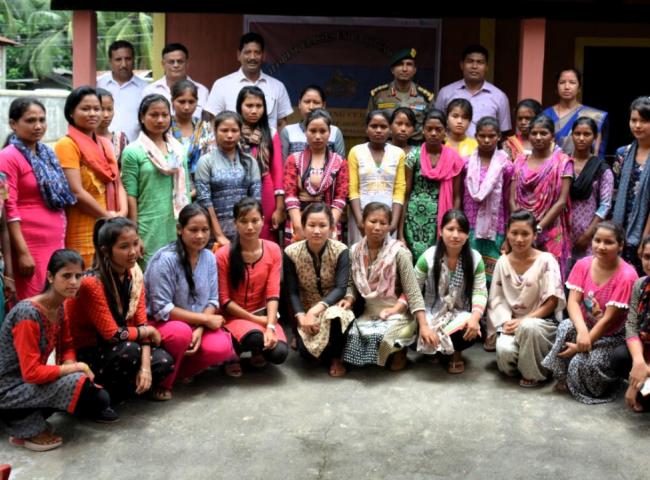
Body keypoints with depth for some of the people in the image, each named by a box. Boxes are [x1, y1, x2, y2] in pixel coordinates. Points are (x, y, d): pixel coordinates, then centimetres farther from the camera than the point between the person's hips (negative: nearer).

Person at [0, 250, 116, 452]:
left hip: (32, 382, 9)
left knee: (100, 398, -2)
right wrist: (73, 368, -20)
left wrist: (70, 364, -11)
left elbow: (66, 347, 12)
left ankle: (32, 417, 7)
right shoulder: (28, 313, -25)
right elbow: (31, 373, -28)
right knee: (80, 385, -28)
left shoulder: (59, 307, 2)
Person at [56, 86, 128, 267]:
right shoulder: (67, 145, -8)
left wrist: (122, 213, -4)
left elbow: (118, 183, 13)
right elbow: (76, 192, -15)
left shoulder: (105, 144, 16)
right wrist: (107, 216, -9)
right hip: (83, 234, -7)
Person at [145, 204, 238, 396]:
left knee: (220, 347, -24)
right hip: (162, 323, -5)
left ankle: (178, 370, 3)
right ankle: (162, 380, -11)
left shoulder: (209, 257, -2)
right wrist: (205, 319, -19)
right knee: (181, 332, -38)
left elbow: (212, 301, 0)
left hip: (198, 324, 5)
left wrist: (200, 329, -19)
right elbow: (162, 310, -21)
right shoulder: (165, 259, -21)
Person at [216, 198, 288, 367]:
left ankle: (257, 350, 11)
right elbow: (224, 300, -8)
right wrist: (255, 319, -13)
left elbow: (273, 293, -10)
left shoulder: (273, 250, -4)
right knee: (256, 337, -35)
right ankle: (233, 349, 1)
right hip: (235, 316, -2)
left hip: (262, 314, 2)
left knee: (279, 353, -25)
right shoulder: (223, 255, -11)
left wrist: (270, 326, -24)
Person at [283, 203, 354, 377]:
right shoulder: (291, 253, -10)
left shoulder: (340, 251, -13)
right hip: (306, 311, 1)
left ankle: (336, 357, -7)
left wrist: (315, 310, -33)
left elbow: (340, 289, -20)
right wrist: (302, 317, -25)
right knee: (307, 350, -27)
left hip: (333, 307, 0)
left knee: (335, 317, -37)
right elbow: (292, 292, -8)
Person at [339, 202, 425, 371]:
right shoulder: (355, 251, 0)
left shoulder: (399, 252, -14)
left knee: (379, 336, -32)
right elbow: (352, 284, 10)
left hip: (397, 314, -4)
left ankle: (399, 350, 5)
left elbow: (413, 291, -16)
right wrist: (349, 300, -13)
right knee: (350, 336, -21)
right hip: (369, 314, 5)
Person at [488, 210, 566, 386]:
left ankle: (533, 373, -12)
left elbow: (552, 303, -12)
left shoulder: (546, 261, -9)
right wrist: (506, 322, -14)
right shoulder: (503, 262, 3)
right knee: (504, 350, -31)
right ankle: (518, 364, 7)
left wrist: (523, 321, -19)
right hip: (513, 322, 2)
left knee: (528, 327, -39)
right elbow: (497, 299, 4)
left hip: (543, 321, -2)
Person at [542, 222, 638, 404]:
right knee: (567, 327, -30)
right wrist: (582, 331, -34)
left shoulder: (627, 276, -23)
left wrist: (581, 345, -24)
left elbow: (609, 319, -23)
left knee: (582, 361, -30)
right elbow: (573, 302, -14)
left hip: (611, 336, -4)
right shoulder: (583, 264, -7)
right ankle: (563, 378, -9)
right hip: (585, 325, 4)